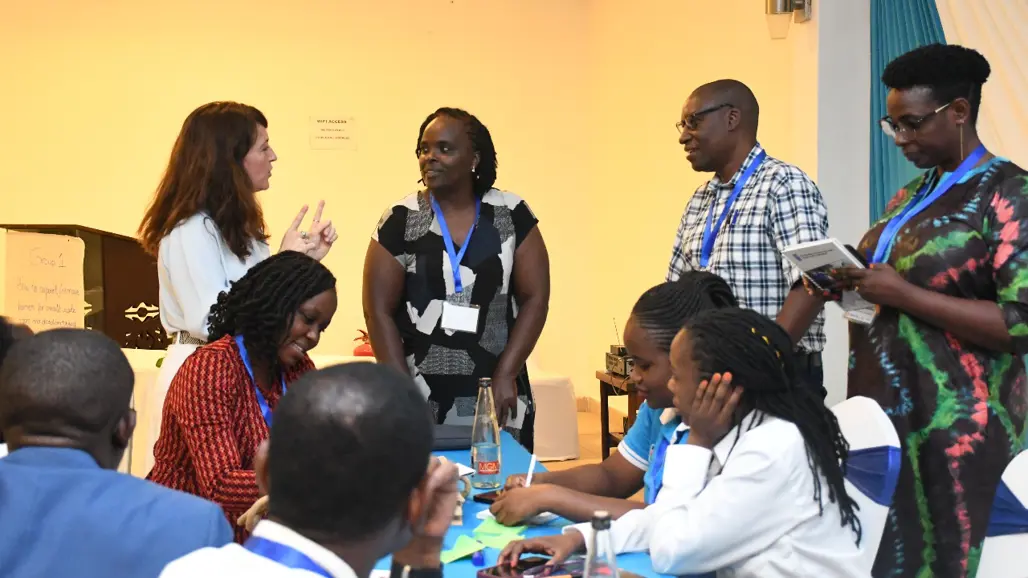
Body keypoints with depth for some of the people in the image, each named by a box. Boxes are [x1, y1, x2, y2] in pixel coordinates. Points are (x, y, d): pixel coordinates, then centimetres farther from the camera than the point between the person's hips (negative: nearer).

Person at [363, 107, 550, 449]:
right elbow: (379, 310, -3)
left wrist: (506, 375, -7)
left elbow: (535, 298, 0)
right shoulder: (400, 221, -2)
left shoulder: (512, 215, 0)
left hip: (496, 392, 1)